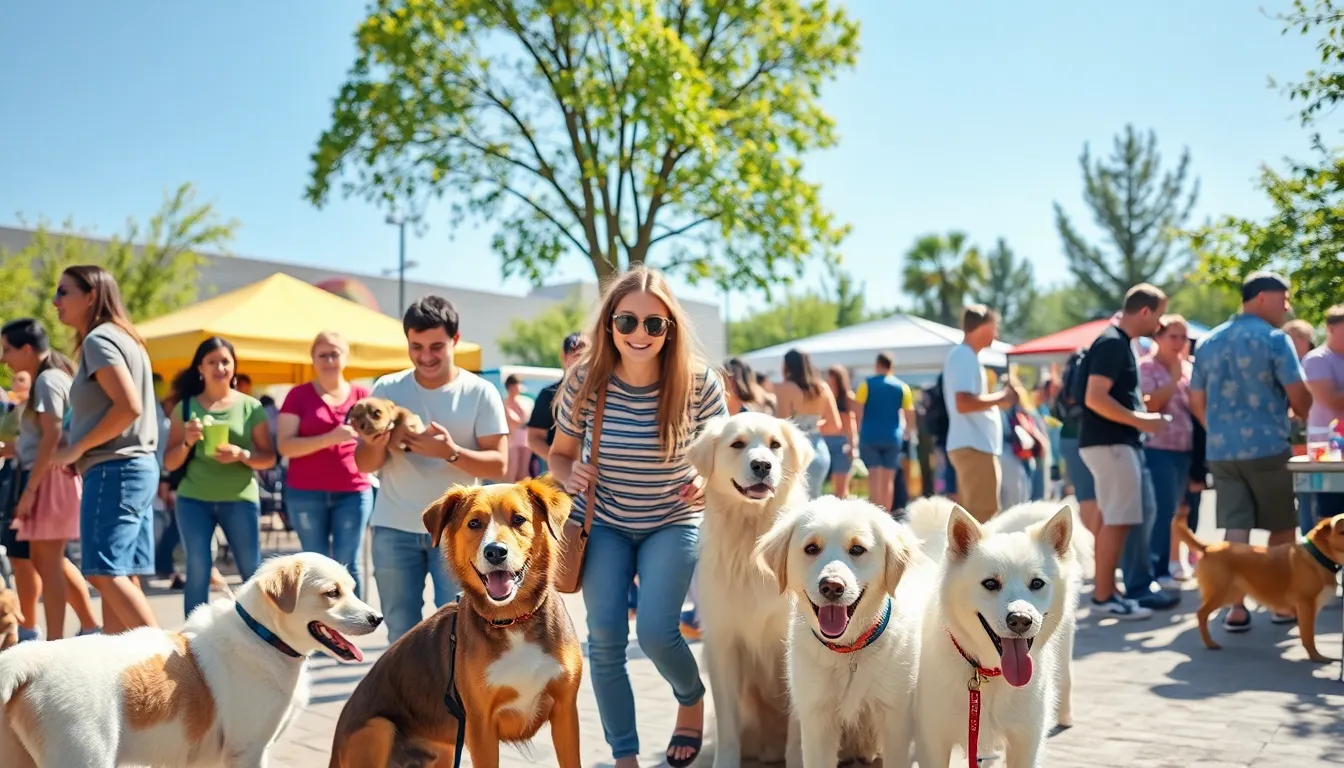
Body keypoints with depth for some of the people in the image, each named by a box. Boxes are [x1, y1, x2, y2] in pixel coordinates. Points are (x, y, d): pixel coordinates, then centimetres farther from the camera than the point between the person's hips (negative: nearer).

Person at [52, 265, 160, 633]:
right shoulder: (123, 339, 18)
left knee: (105, 572, -12)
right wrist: (80, 451, 10)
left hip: (115, 469, -10)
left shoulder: (98, 340, -10)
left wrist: (76, 448, -12)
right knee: (123, 575, 7)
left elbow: (129, 407, -21)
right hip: (136, 466, 10)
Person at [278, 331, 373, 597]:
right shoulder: (299, 395, 3)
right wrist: (330, 438, -18)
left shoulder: (362, 395, 8)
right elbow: (285, 446, -7)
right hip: (306, 493, -1)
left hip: (353, 491, 1)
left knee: (348, 563, 1)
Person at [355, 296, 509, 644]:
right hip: (394, 529, 2)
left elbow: (499, 465, -8)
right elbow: (363, 464, 2)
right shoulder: (387, 389, 2)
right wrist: (376, 445, -21)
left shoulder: (480, 393, -4)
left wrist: (451, 452, -25)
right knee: (401, 635, 8)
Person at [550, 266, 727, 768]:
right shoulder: (586, 380, -16)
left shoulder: (698, 382, -20)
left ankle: (692, 701, 21)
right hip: (603, 522, 2)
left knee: (656, 632, -15)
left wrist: (708, 482, -27)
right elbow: (560, 453, -1)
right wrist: (569, 475, -23)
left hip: (673, 522, -2)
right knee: (605, 637, -5)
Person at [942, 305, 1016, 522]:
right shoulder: (965, 356, -12)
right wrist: (1000, 397, -13)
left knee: (970, 517, 12)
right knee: (984, 516, -11)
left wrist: (999, 399, 13)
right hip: (974, 447, -11)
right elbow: (963, 403, -24)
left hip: (973, 446, 11)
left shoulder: (965, 356, 20)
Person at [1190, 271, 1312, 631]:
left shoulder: (1208, 342, 11)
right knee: (1283, 526, 11)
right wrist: (1305, 416, 11)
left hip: (1220, 450, 5)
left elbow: (1196, 402, 13)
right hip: (1266, 448, -5)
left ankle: (1235, 607, 0)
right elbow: (1300, 397, -10)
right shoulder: (1274, 339, -8)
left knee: (1235, 529, 4)